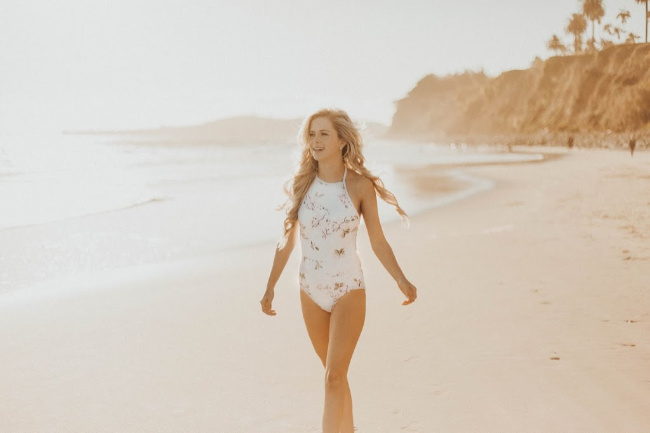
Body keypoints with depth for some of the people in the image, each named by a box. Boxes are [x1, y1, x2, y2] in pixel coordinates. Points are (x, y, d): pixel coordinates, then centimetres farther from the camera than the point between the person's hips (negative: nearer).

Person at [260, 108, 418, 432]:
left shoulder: (360, 185, -10)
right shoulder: (301, 185, -2)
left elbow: (378, 242, -3)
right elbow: (287, 240, 7)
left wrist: (401, 280, -13)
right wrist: (270, 286, 7)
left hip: (349, 291, -4)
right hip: (311, 292, 4)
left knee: (334, 376, -12)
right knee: (336, 373, 18)